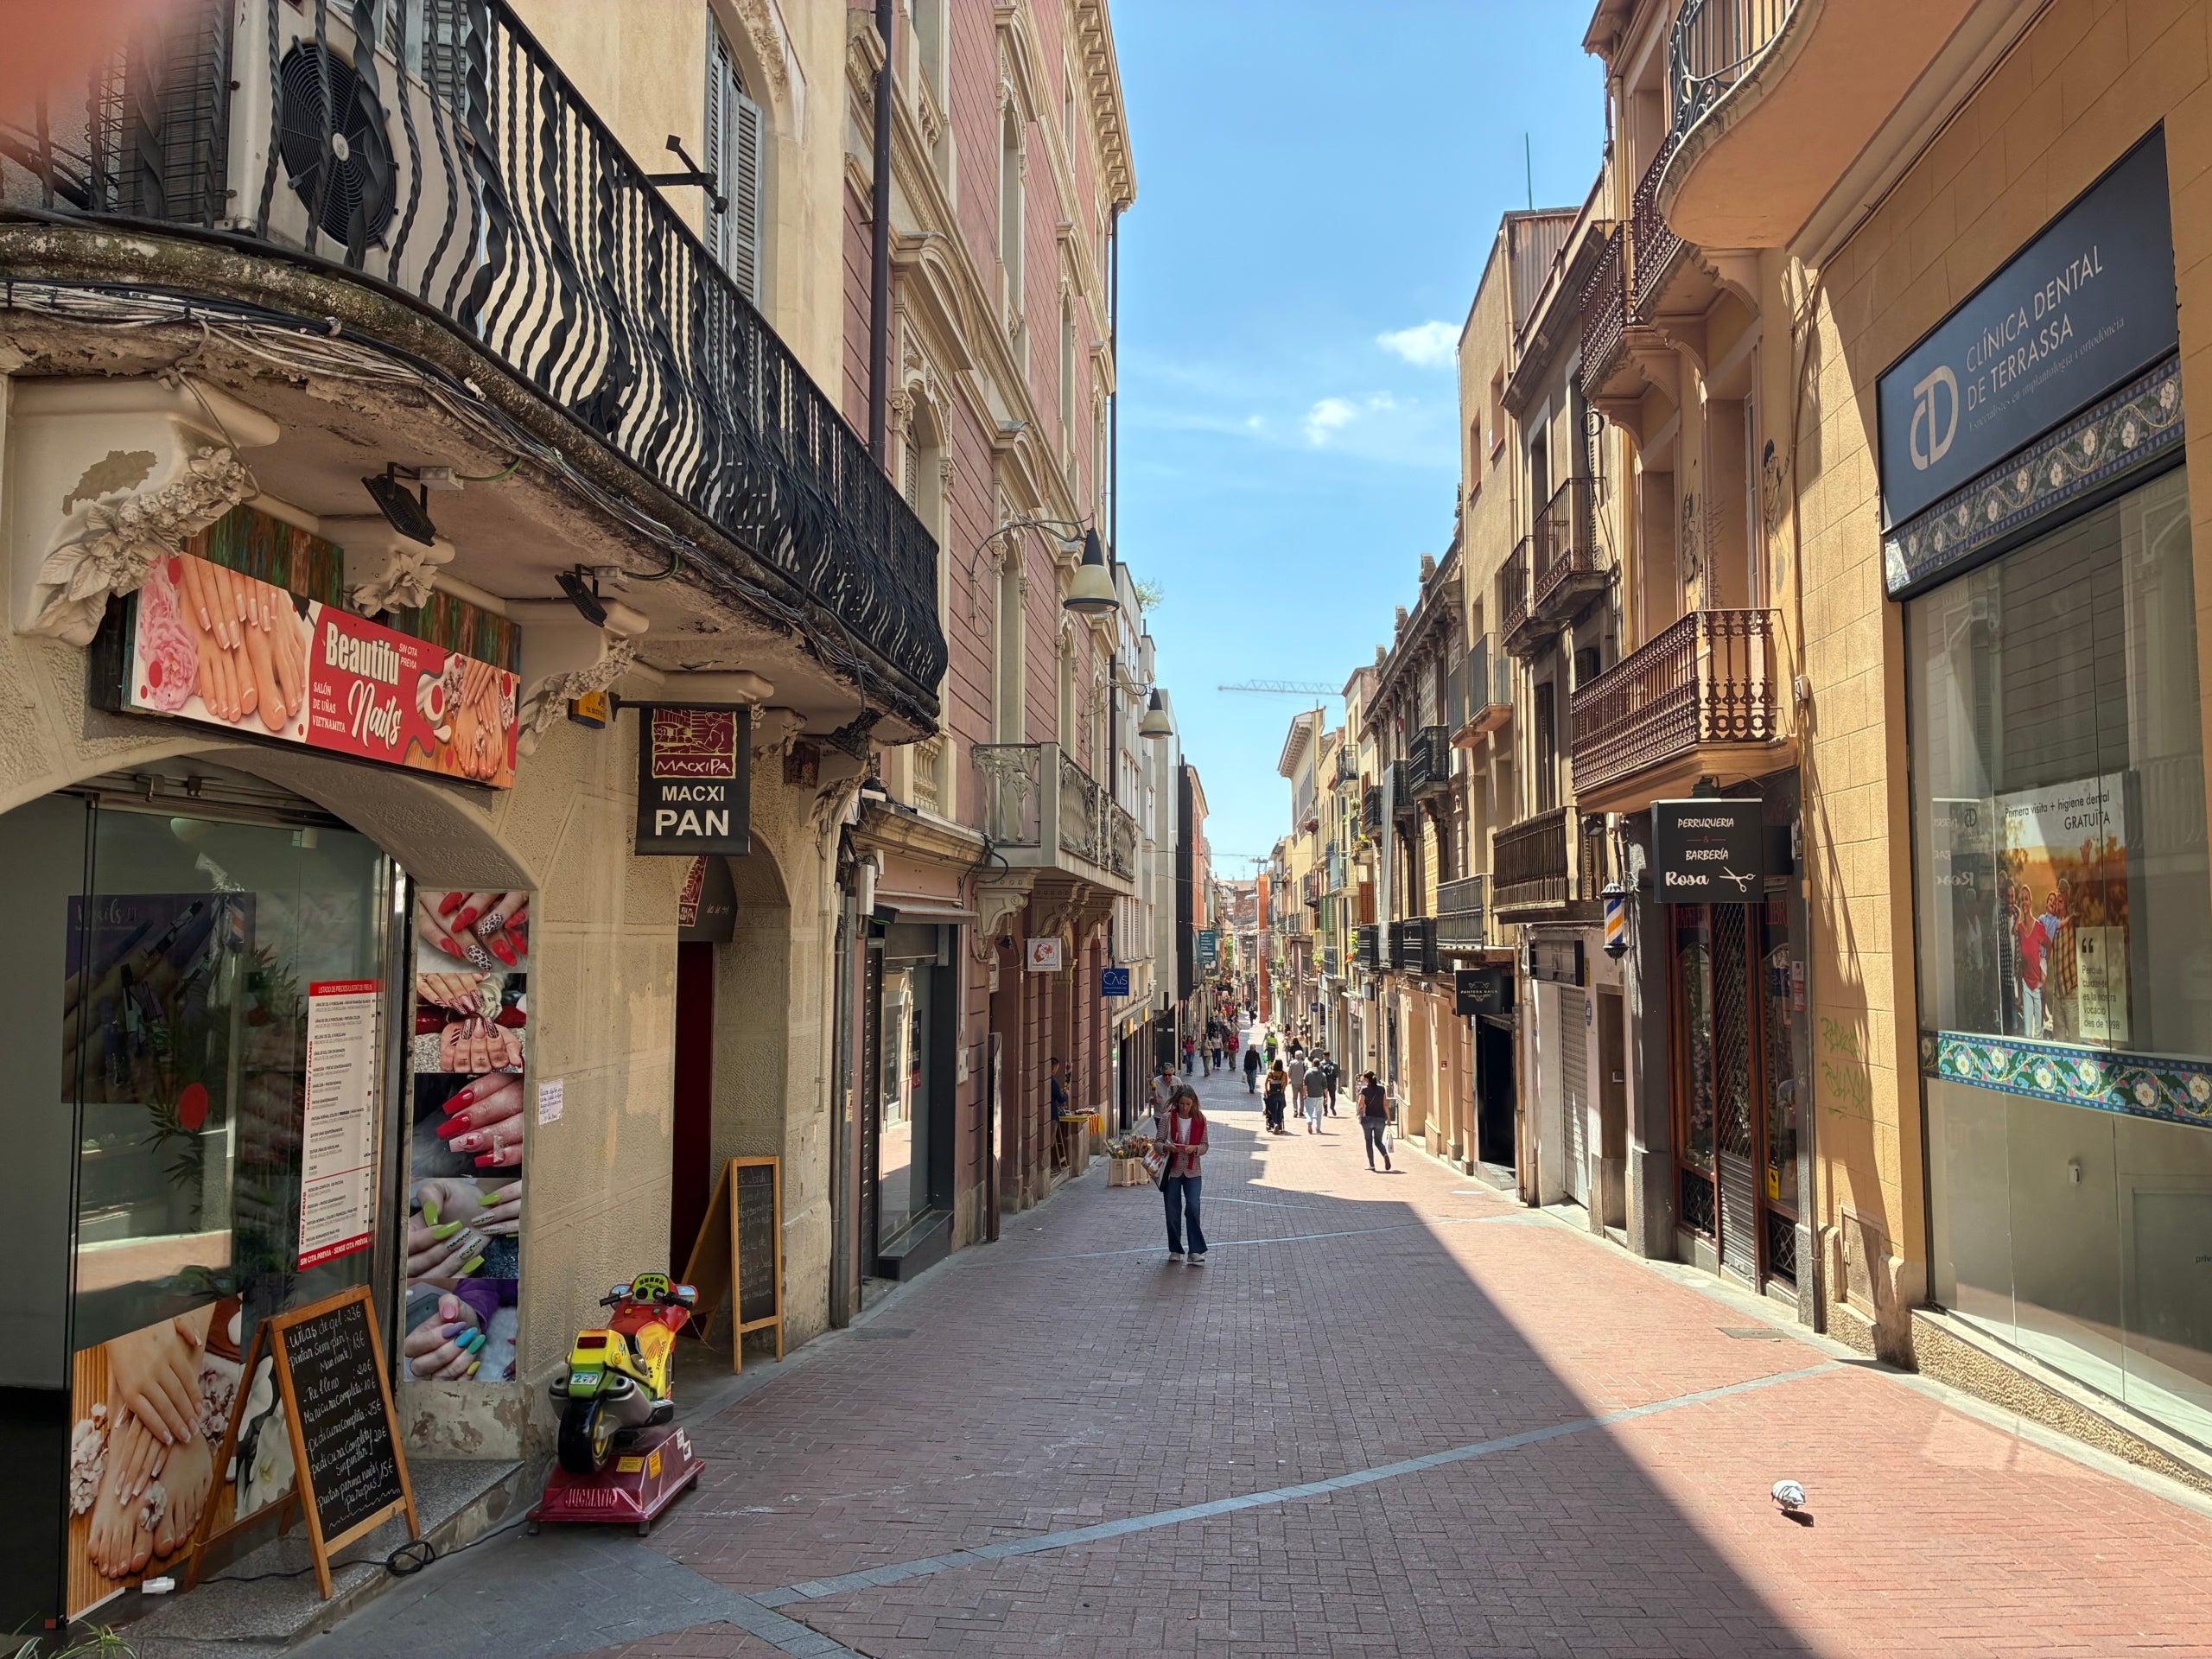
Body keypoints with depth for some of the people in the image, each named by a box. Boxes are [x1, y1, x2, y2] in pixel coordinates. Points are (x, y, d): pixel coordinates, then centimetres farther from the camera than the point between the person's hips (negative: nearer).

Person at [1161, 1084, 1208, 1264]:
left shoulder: (1200, 1119, -1)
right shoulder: (1168, 1118, -4)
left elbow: (1204, 1146, 3)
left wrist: (1194, 1148, -18)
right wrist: (1168, 1147, -24)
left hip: (1192, 1171, 0)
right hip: (1172, 1171, 0)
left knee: (1193, 1207, -13)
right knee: (1172, 1212, 4)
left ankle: (1196, 1251, -7)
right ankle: (1175, 1250, 19)